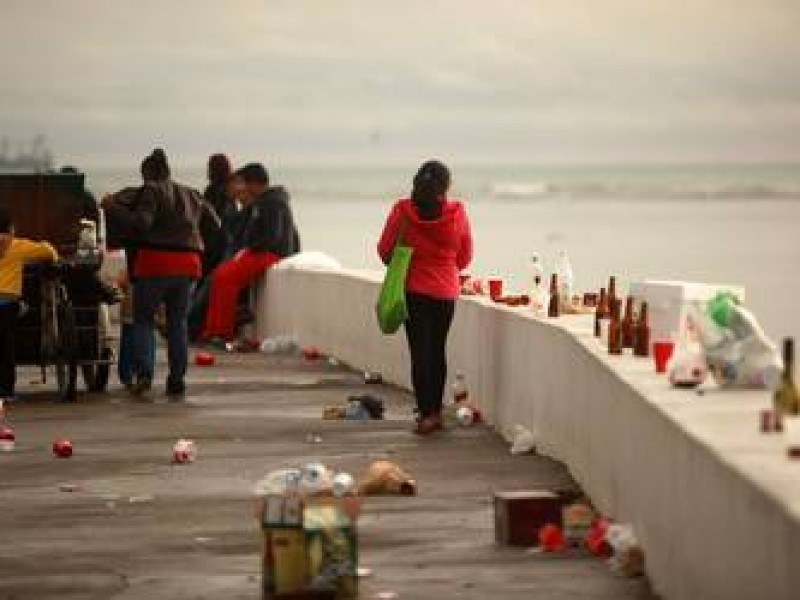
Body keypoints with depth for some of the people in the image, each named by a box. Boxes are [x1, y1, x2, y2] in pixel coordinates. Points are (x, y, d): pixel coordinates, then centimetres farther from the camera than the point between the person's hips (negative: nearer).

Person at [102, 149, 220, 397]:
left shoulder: (151, 191, -4)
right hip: (187, 264, 5)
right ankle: (177, 380, 7)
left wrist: (113, 208, -11)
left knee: (143, 319, 3)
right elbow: (214, 222, 19)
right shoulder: (191, 195, 16)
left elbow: (141, 223, -17)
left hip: (156, 263, -5)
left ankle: (143, 372, -14)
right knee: (178, 323, 11)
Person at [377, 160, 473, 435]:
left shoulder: (403, 210, -11)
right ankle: (436, 411, 20)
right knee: (437, 350, 14)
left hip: (414, 289, -2)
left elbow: (385, 251, -2)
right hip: (447, 291, 2)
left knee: (420, 352, 2)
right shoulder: (457, 213, -7)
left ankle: (426, 413, -4)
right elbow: (465, 258, 5)